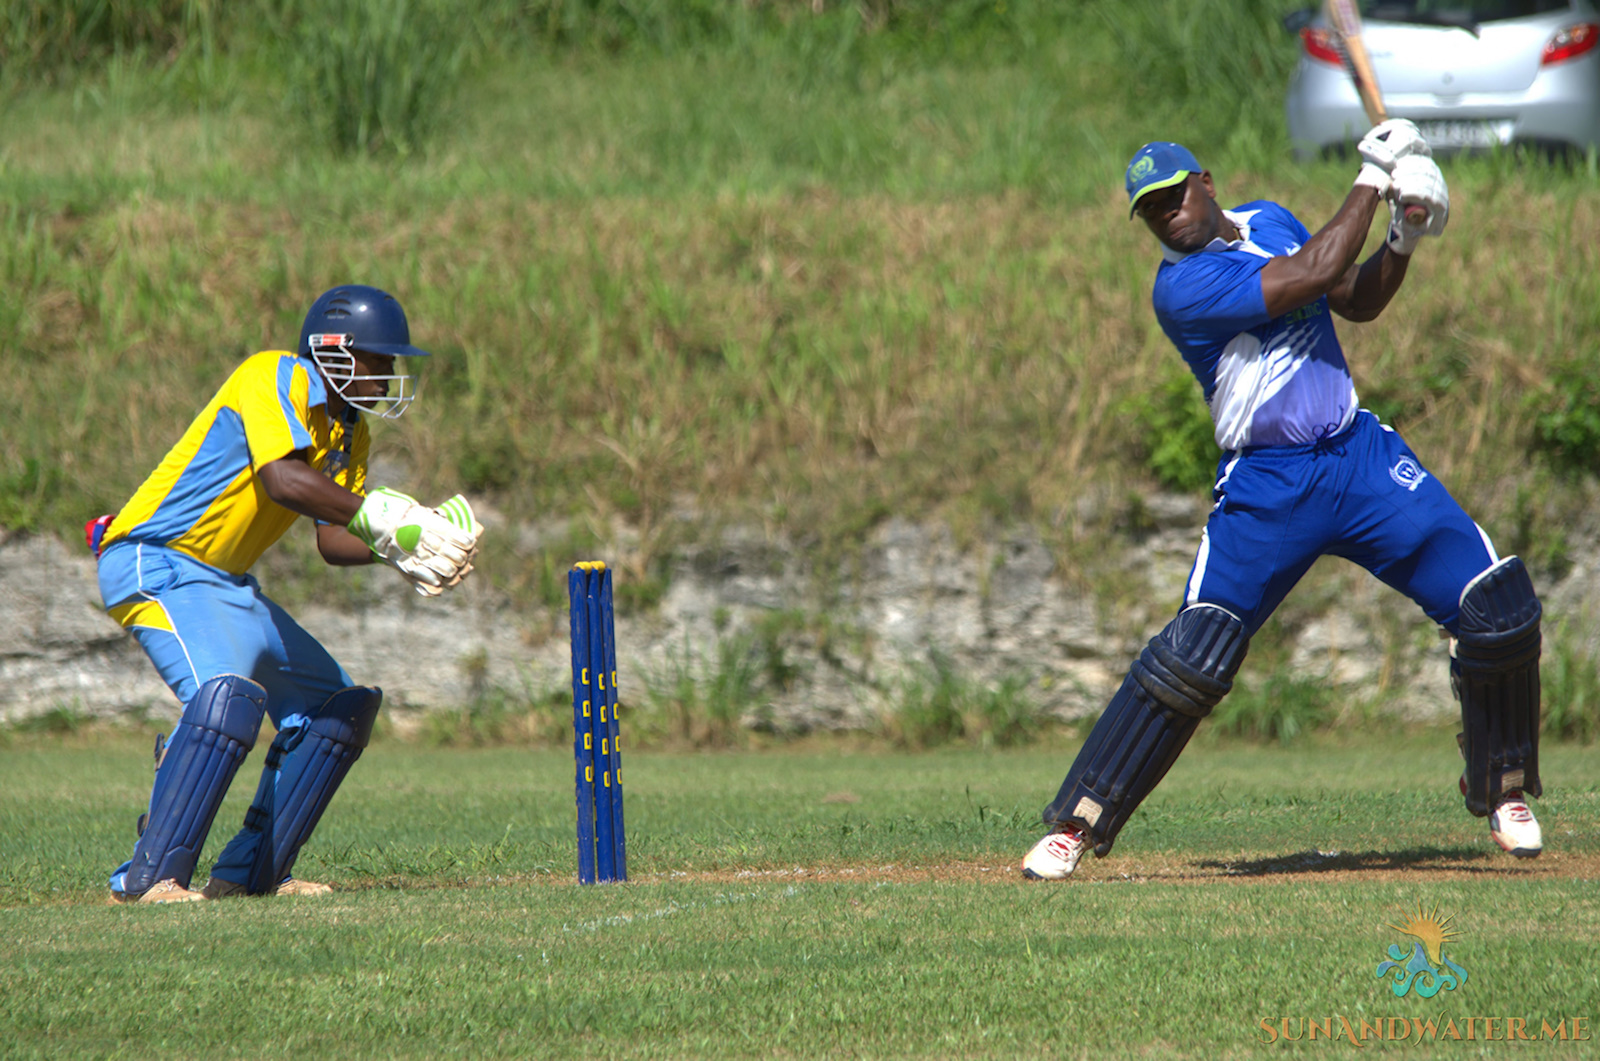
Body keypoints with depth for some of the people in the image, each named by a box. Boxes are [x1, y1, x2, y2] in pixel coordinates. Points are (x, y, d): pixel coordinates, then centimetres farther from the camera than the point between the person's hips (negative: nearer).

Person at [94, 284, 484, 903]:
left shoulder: (349, 433, 14)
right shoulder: (278, 378, -15)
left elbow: (333, 540, 10)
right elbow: (283, 480, -30)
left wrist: (396, 549, -9)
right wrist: (385, 517, -30)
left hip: (225, 584, 10)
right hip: (155, 565, -10)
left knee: (340, 707, 12)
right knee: (228, 695, -31)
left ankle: (250, 873, 11)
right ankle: (150, 877, -29)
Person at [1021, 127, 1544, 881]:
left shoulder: (1268, 222, 11)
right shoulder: (1181, 286, -13)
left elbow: (1357, 301, 20)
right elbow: (1313, 276, -20)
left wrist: (1404, 242, 2)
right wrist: (1372, 181, -12)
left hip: (1362, 454, 6)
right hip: (1266, 491, -6)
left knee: (1498, 603, -5)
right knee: (1192, 659, -16)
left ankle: (1503, 792, 14)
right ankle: (1075, 826, -6)